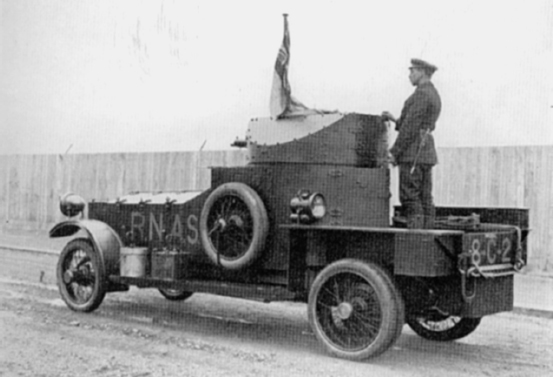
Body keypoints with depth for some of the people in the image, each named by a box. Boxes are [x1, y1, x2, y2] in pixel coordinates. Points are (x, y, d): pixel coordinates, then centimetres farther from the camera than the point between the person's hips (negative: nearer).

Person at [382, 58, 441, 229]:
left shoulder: (421, 94, -12)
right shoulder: (434, 96, 19)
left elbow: (411, 126, -18)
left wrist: (394, 152, -15)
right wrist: (395, 120, 18)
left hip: (413, 151, -10)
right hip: (426, 151, 10)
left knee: (409, 198, -10)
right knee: (424, 199, 6)